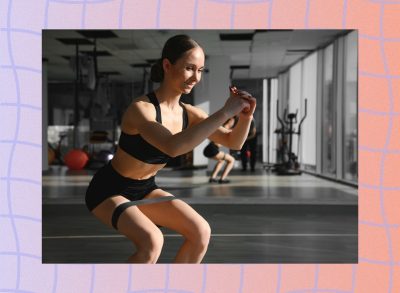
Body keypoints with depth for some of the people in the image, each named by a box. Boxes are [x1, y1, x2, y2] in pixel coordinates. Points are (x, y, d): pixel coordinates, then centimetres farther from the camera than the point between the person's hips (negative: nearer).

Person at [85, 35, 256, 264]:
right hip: (109, 190, -7)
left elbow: (233, 142, -4)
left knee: (201, 231, -6)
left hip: (145, 189, 7)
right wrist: (225, 112, -45)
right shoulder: (141, 109, -29)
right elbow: (173, 147, -46)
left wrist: (245, 116, -25)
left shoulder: (188, 113, -6)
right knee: (152, 241, -30)